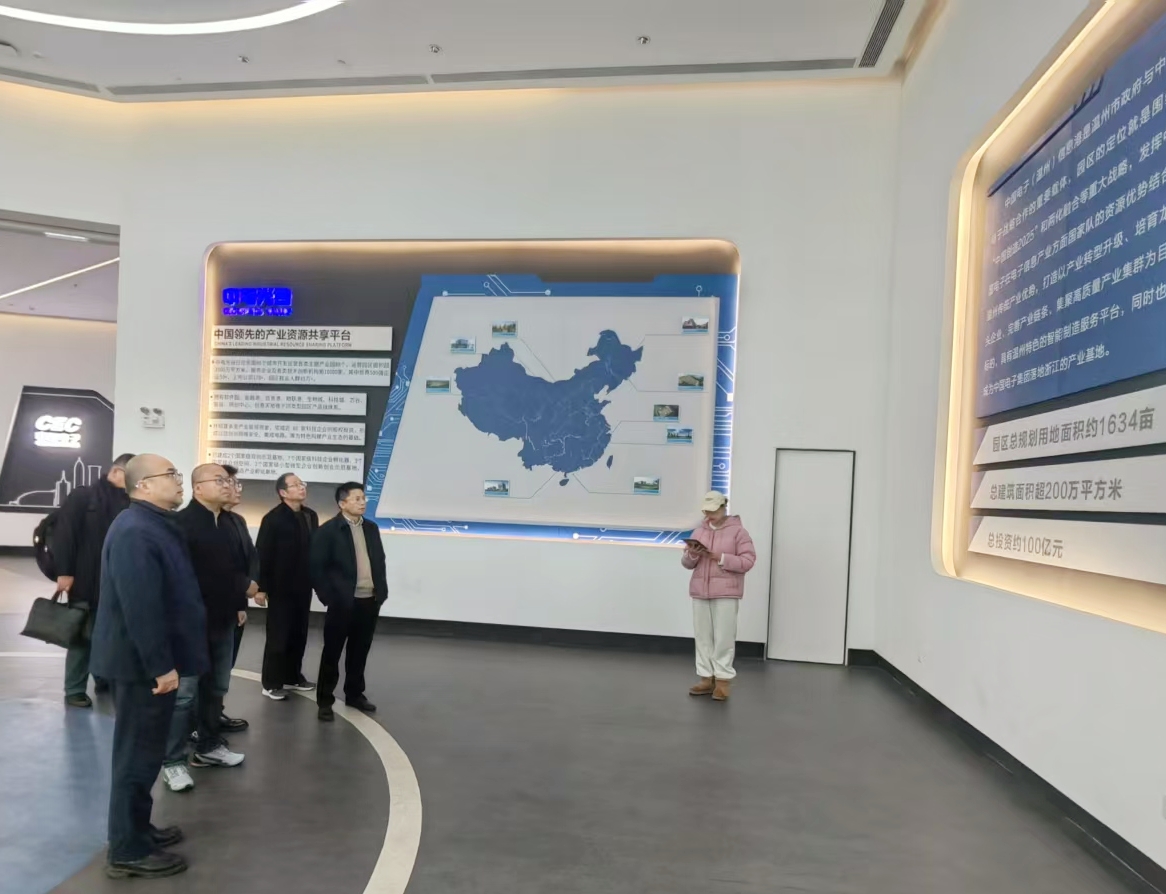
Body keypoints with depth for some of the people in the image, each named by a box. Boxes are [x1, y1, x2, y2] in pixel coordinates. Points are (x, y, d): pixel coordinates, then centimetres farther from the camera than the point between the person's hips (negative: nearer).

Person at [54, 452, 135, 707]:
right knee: (83, 636, 4)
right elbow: (64, 534, -10)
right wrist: (64, 571, -15)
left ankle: (106, 678, 29)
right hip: (87, 581, -5)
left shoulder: (130, 503, 10)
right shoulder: (82, 497, -4)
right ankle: (74, 689, 14)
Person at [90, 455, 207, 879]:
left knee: (145, 749, 19)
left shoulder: (157, 525, 11)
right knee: (138, 752, 1)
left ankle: (137, 828, 33)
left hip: (151, 661, 10)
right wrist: (160, 665, -25)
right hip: (141, 664, -10)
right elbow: (140, 606, -28)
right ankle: (128, 850, 13)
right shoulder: (135, 532, -23)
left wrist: (166, 661, 23)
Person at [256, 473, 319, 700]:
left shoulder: (310, 516, 5)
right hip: (281, 587, -6)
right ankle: (271, 683, 14)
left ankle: (293, 676, 27)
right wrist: (262, 587, -14)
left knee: (299, 634, 13)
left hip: (303, 586, 6)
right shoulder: (273, 519, -12)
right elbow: (263, 555, -13)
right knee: (278, 636, 3)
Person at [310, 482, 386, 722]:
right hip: (343, 602, -5)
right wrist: (329, 597, -12)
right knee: (332, 653, 5)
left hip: (370, 601, 5)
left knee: (359, 652, 15)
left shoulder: (371, 528, 10)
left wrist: (381, 592, 7)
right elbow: (317, 567, -10)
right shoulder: (328, 530, -8)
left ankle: (355, 694, 29)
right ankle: (325, 701, 15)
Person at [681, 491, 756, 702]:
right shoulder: (699, 532, 12)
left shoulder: (738, 531, -2)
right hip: (700, 591, 5)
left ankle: (723, 680, 4)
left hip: (726, 593, -5)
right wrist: (692, 554, -9)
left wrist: (721, 558, -18)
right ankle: (706, 678, 14)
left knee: (724, 638, -3)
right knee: (703, 637, 6)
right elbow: (686, 563, 14)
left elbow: (747, 561, -9)